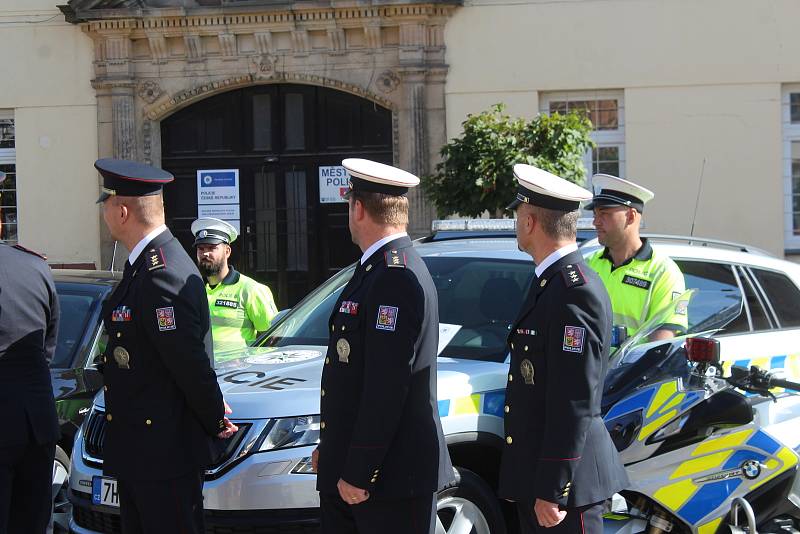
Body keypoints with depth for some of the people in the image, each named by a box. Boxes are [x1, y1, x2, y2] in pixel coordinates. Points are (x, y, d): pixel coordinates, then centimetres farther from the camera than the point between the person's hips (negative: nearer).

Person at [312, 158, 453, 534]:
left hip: (392, 476, -10)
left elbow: (386, 388, -22)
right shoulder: (374, 270, 16)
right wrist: (330, 449, 20)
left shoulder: (397, 277, -18)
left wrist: (359, 473, -21)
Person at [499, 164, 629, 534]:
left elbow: (574, 405, -22)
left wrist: (552, 490, -22)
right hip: (534, 476, 10)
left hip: (566, 476, -10)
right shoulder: (549, 282, 13)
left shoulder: (576, 292, -18)